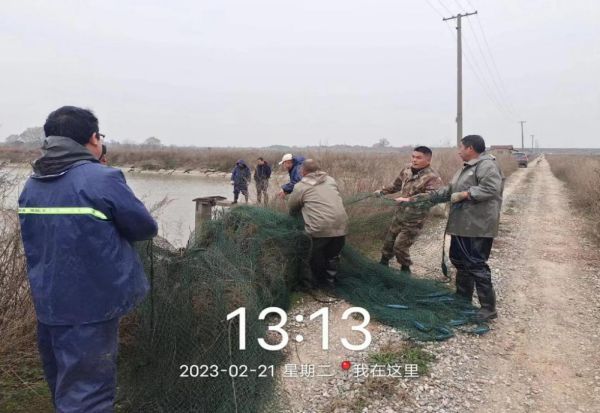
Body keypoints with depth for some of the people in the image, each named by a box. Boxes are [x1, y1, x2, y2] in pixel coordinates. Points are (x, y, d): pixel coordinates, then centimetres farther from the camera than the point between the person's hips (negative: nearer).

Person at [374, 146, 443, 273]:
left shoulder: (433, 177, -18)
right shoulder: (407, 170, 3)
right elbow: (396, 185, 18)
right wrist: (382, 191, 9)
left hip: (414, 219, -6)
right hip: (399, 213, 7)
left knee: (400, 246, -4)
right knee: (389, 240, 17)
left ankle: (405, 270, 20)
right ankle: (383, 263, 37)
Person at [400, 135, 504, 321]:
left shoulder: (486, 165, -13)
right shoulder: (467, 167, 19)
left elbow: (491, 188, -28)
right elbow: (449, 190, 20)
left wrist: (464, 195, -21)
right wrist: (420, 199, 16)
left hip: (477, 227, -11)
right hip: (462, 225, 11)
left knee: (476, 265, -7)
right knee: (460, 261, 17)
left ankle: (488, 308, 3)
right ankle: (462, 299, 30)